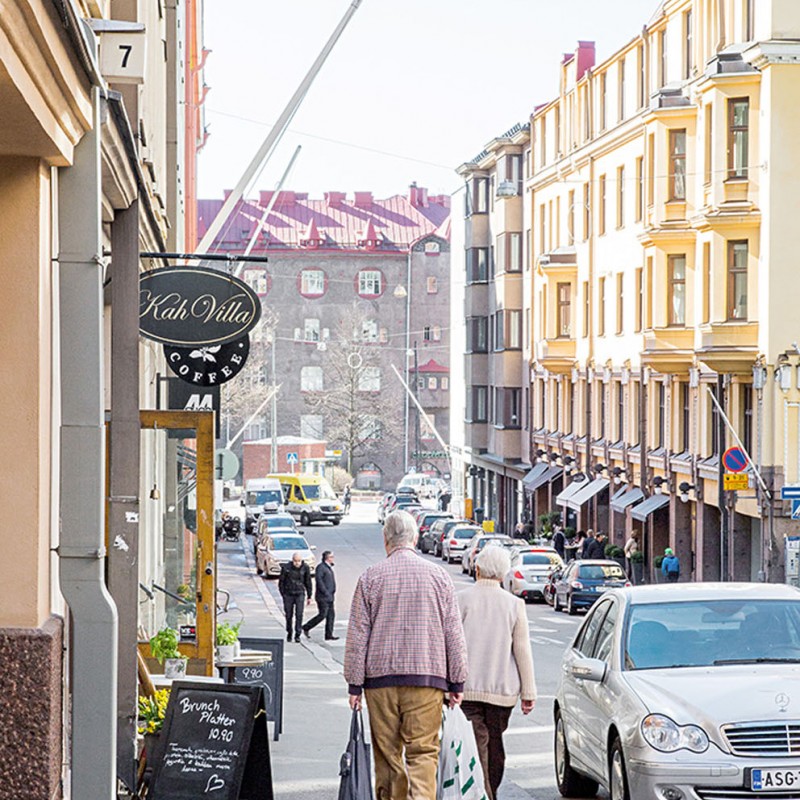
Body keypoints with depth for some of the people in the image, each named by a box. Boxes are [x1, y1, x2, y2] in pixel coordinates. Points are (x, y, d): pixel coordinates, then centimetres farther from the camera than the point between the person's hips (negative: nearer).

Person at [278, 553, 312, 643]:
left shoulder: (305, 568, -6)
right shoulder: (286, 567, -10)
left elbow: (308, 582, 4)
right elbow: (281, 581, 0)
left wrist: (309, 597, 6)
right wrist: (282, 594, -3)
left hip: (299, 594, 0)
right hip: (288, 594, 0)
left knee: (299, 614, -12)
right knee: (289, 615, 6)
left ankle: (297, 635, -7)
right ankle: (289, 633, 25)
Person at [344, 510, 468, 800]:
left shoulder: (370, 577, 3)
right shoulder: (438, 575, 4)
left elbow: (357, 635, 2)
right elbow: (454, 634, 5)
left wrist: (354, 684, 6)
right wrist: (457, 683, 10)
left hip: (380, 679, 0)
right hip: (427, 678, 0)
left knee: (387, 754, 9)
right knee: (423, 752, -3)